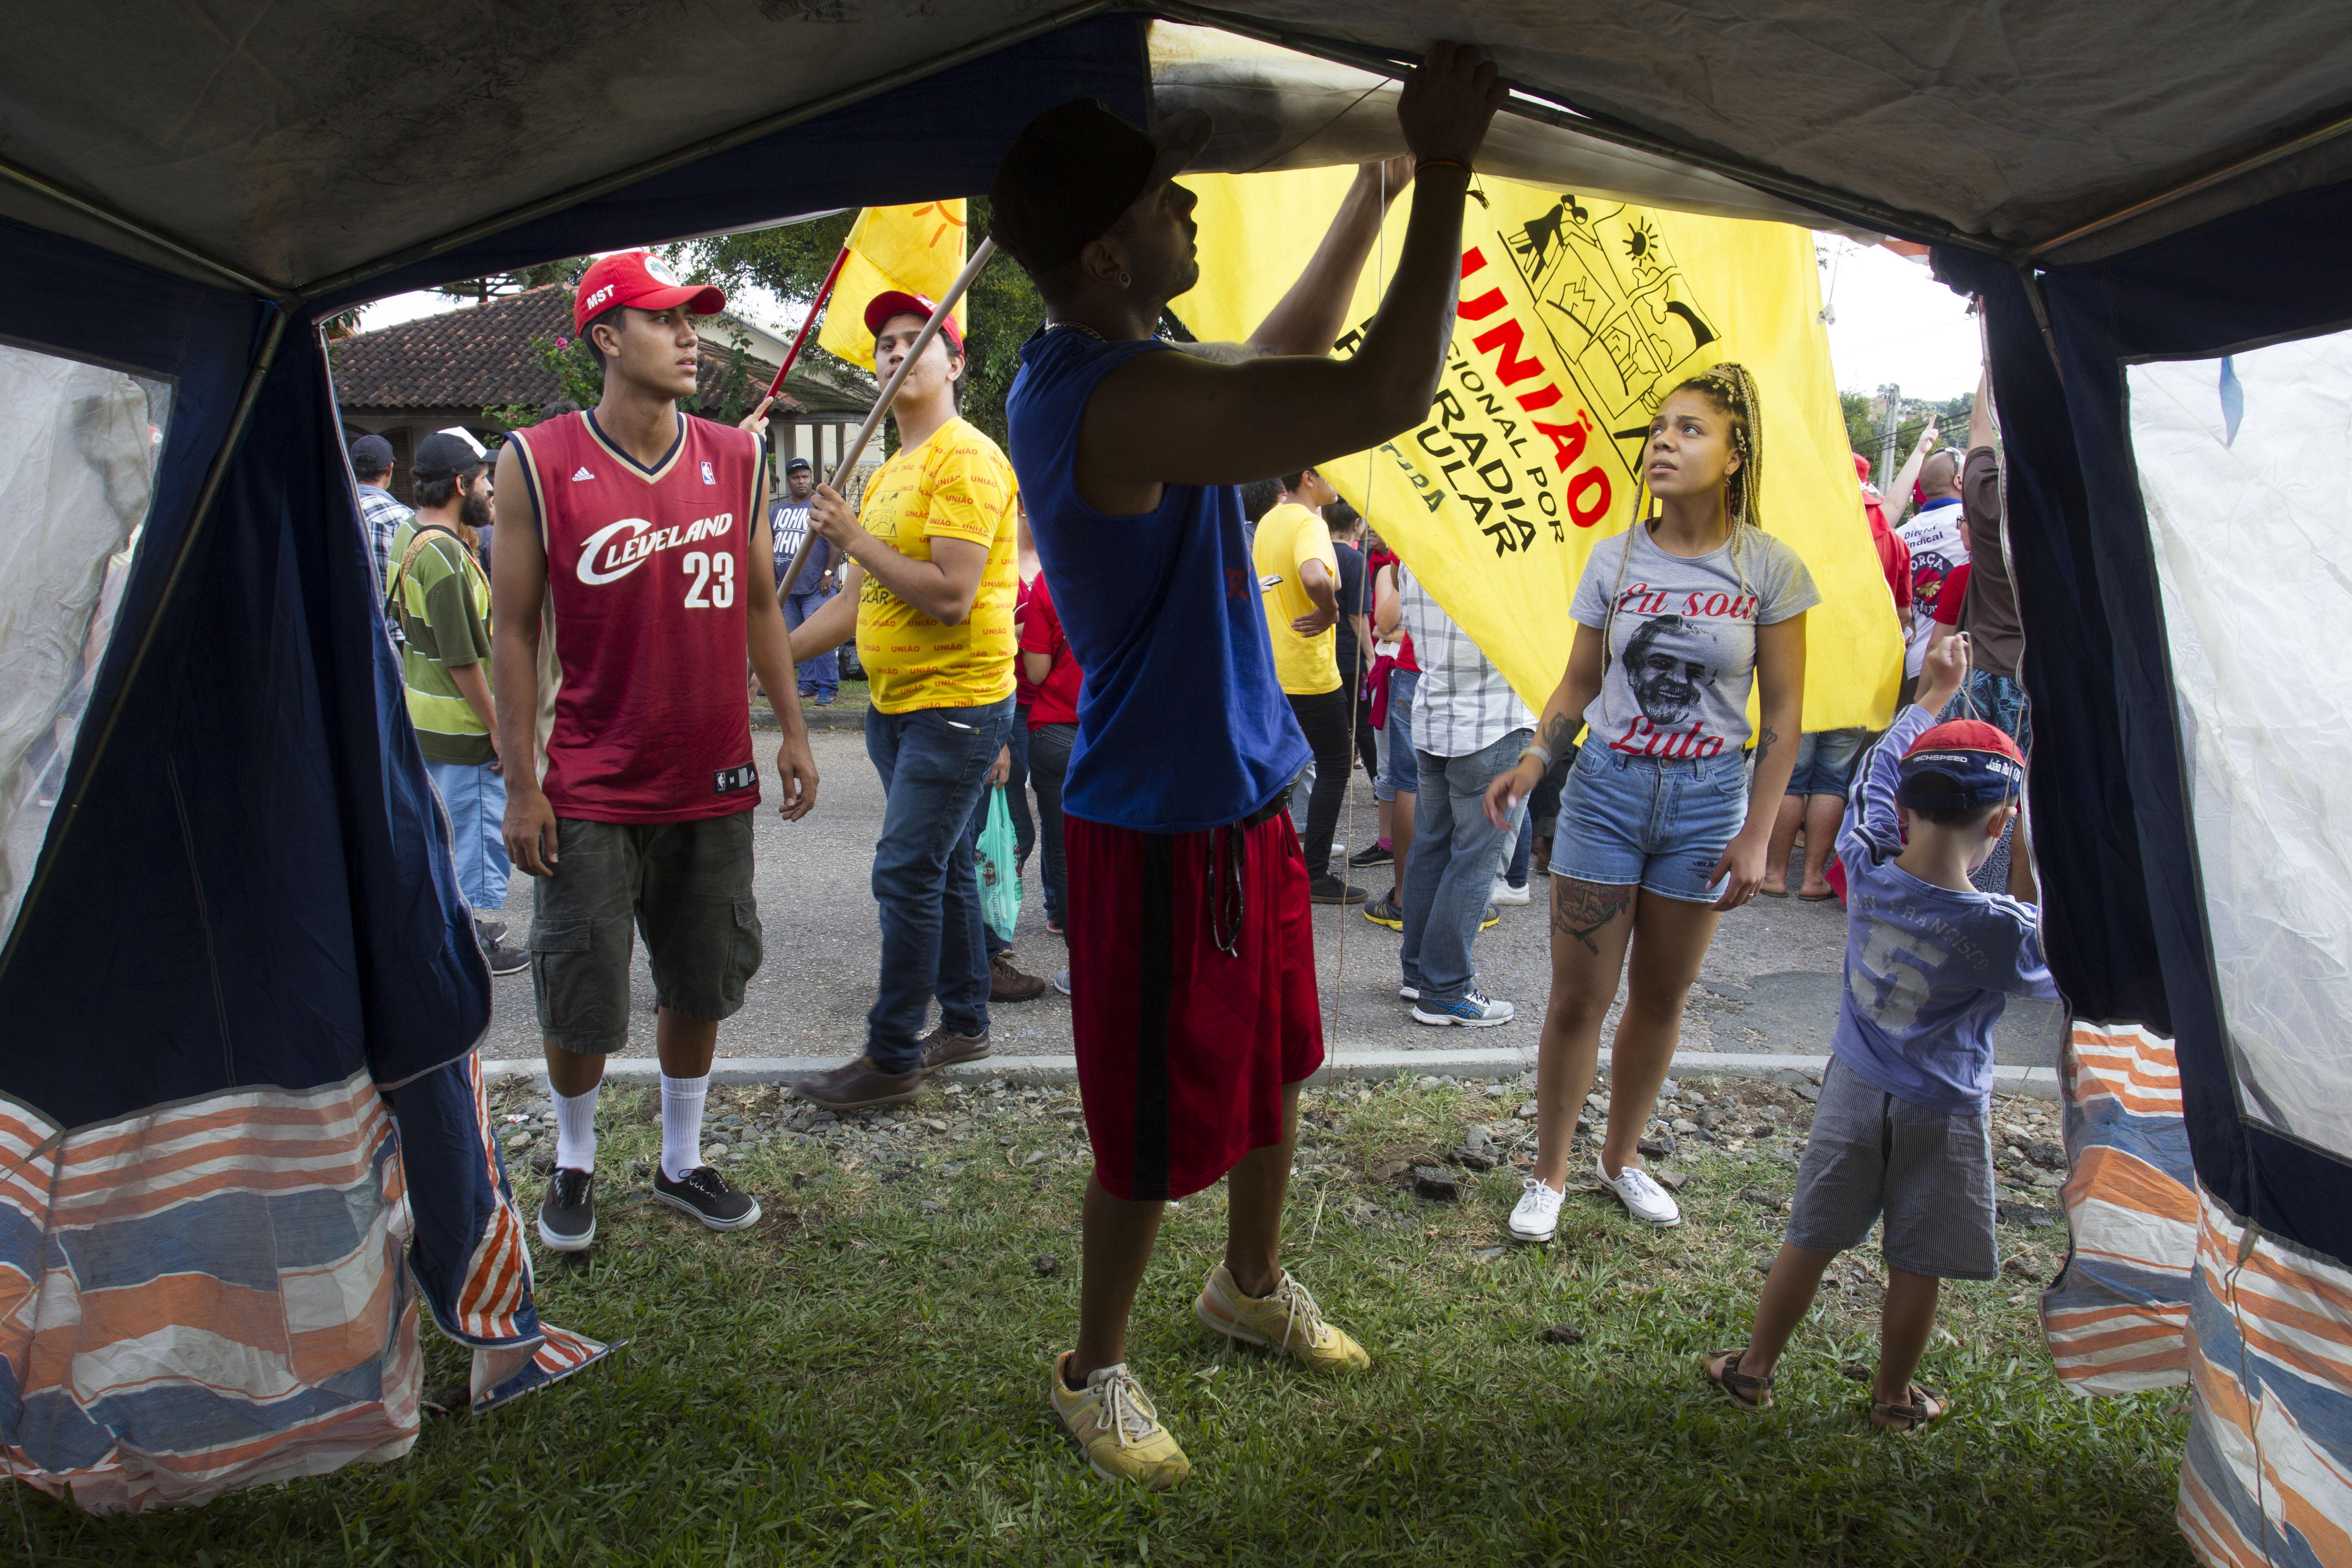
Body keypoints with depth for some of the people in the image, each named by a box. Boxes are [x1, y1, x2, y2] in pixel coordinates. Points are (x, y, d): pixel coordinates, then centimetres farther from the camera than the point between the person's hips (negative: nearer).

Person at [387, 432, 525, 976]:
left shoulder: (409, 535, 7)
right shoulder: (446, 555, -24)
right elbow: (461, 660, -25)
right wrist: (498, 728, -19)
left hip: (420, 717, 10)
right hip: (460, 726, -10)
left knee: (433, 824, 20)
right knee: (482, 827, 1)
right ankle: (476, 943, 10)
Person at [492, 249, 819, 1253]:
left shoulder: (736, 458, 5)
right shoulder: (538, 463, -5)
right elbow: (513, 626, -3)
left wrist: (792, 731, 8)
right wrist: (521, 782, -6)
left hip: (714, 780, 3)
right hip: (592, 788, -3)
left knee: (699, 986, 13)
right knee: (580, 1000, 4)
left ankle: (682, 1165, 32)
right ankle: (574, 1164, 31)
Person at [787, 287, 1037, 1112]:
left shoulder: (966, 459, -14)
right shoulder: (887, 473, 16)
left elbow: (950, 597, -23)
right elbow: (859, 602, 18)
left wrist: (854, 537, -17)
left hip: (955, 704, -9)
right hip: (895, 705, 9)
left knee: (907, 874, -8)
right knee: (944, 868, 16)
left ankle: (893, 1057, 1)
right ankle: (965, 1022, 28)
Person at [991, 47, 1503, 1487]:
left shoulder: (1106, 371, 5)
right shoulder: (1112, 400, -28)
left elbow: (1283, 362, 23)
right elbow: (1388, 396, -34)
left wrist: (1376, 194, 23)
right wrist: (1447, 163, -23)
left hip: (1244, 791, 10)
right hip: (1169, 832, -10)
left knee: (1273, 1067, 25)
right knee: (1158, 1132, 8)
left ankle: (1254, 1285, 48)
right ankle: (1094, 1371, 32)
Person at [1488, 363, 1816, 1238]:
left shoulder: (1769, 568, -5)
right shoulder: (1615, 558, 0)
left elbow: (1783, 714, -3)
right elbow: (1579, 684, 6)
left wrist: (1755, 837, -7)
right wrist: (1535, 761, -11)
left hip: (1706, 799, 0)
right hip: (1607, 785, 0)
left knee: (1661, 998, 12)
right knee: (1579, 997, 2)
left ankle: (1621, 1158, 32)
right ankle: (1549, 1175, 18)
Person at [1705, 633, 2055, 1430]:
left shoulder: (1868, 872, -13)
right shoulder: (2001, 928, -23)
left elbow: (1877, 776, 4)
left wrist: (1930, 699, 16)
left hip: (1855, 1091, 3)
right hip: (1942, 1116, -3)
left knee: (1811, 1242, 15)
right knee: (1916, 1267, 14)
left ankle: (1755, 1367, 27)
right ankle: (1894, 1398, 31)